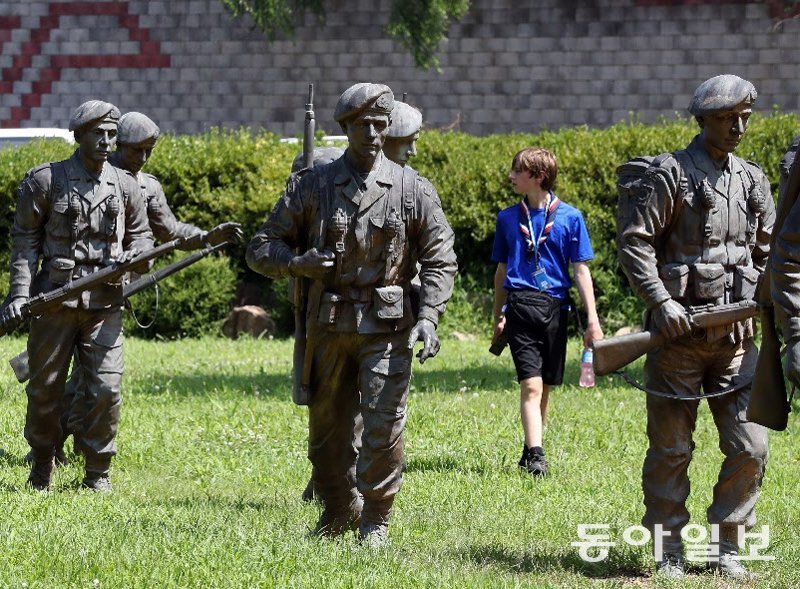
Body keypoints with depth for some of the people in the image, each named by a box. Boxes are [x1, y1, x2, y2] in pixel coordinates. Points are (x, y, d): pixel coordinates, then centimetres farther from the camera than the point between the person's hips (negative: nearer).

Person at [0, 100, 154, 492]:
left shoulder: (125, 187, 8)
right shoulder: (46, 181, 0)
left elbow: (141, 235, 17)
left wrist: (133, 256, -7)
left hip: (105, 302, 2)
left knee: (106, 389, -6)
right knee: (45, 388, 6)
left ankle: (98, 471, 7)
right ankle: (42, 463, 25)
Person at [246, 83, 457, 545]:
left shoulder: (413, 190, 1)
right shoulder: (315, 186, 3)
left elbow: (440, 259, 3)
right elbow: (262, 247, 7)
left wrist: (429, 316, -10)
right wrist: (297, 262, -14)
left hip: (386, 328, -2)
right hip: (328, 325, 2)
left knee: (384, 426, -9)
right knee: (328, 427, 10)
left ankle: (375, 520, 2)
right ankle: (339, 511, 28)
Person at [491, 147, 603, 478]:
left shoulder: (569, 217, 3)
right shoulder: (508, 218, 9)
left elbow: (581, 270, 3)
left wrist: (592, 320, -2)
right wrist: (498, 318, 16)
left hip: (555, 308, 0)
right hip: (520, 306, 0)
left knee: (544, 388, 9)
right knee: (531, 385, -13)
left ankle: (530, 451, 22)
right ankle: (536, 456, -20)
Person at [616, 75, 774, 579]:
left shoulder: (753, 180, 12)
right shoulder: (670, 173, -4)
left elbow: (767, 250, 22)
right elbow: (634, 241, -8)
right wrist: (662, 301, -17)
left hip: (736, 335, 5)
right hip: (680, 331, -4)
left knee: (750, 447, -1)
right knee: (671, 448, 2)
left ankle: (726, 547, 10)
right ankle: (669, 551, 10)